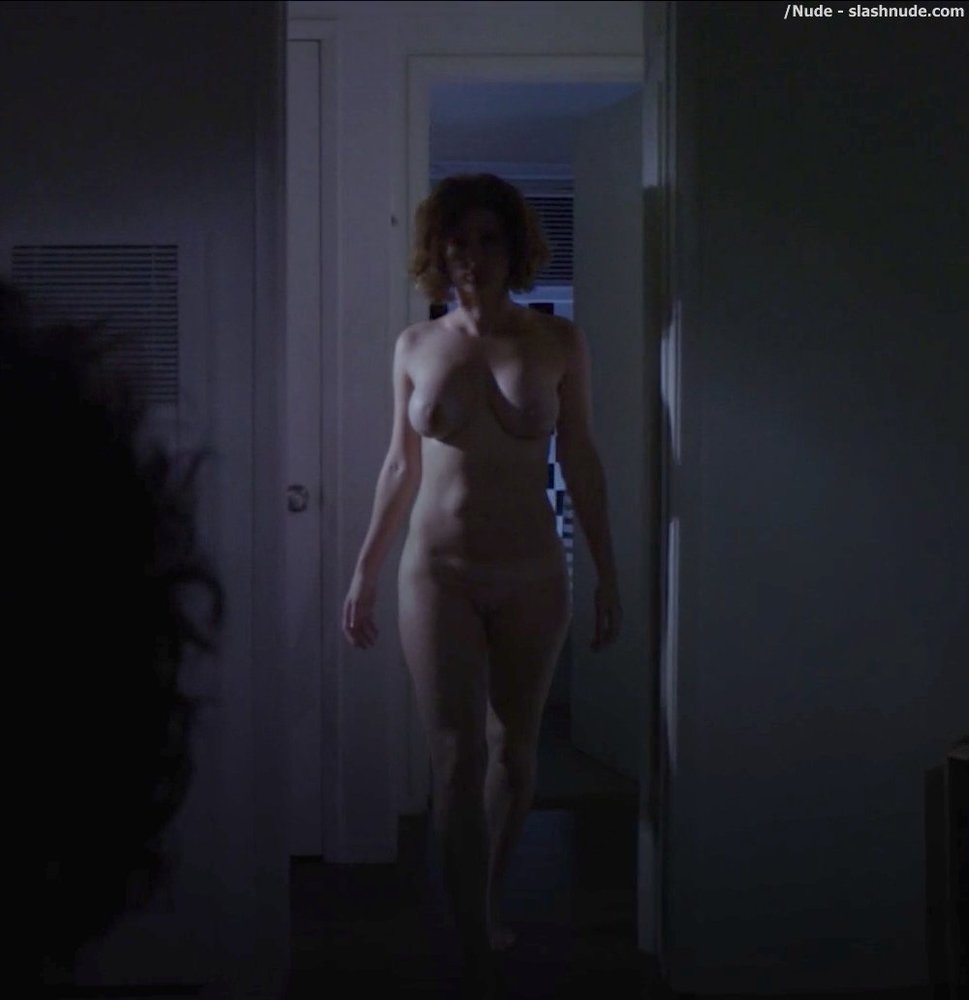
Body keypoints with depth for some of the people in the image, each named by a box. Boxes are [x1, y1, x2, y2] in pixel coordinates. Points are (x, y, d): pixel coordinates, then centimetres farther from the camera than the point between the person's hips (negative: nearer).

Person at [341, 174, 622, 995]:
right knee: (458, 756, -4)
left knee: (515, 749, 12)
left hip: (532, 574, 1)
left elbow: (582, 464, 3)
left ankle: (487, 903, 34)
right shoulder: (415, 348, 1)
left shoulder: (558, 344, -2)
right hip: (439, 571, 0)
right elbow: (401, 467, 8)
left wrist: (608, 575, 3)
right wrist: (365, 575, 10)